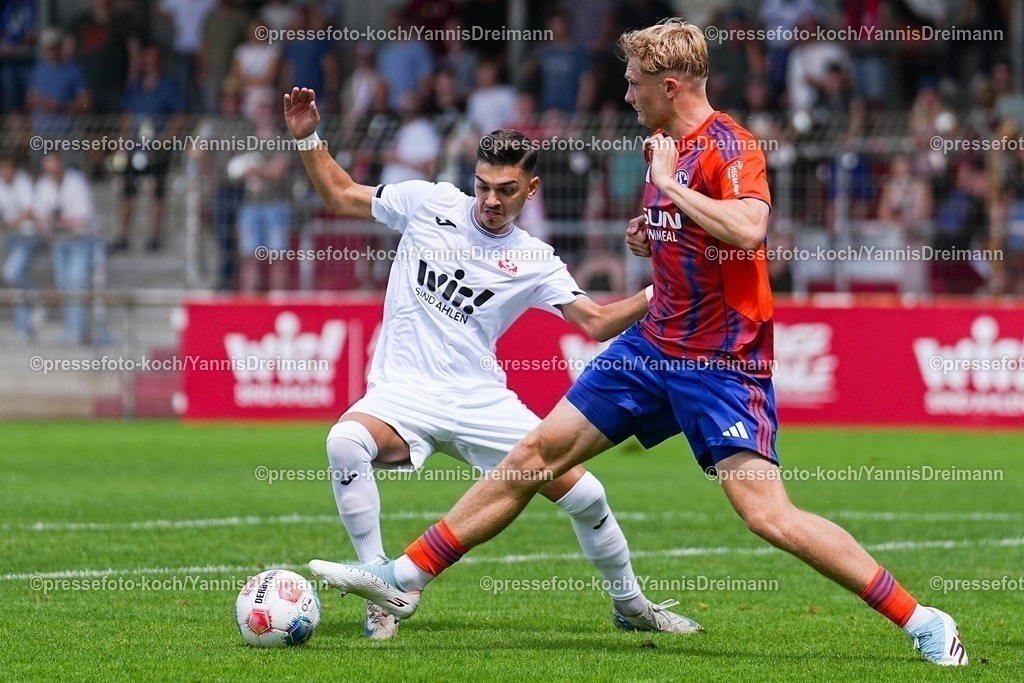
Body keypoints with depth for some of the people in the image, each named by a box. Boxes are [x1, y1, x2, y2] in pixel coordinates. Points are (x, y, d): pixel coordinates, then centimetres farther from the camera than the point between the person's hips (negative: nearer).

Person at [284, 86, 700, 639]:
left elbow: (596, 322, -1)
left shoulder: (534, 261, 4)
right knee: (345, 443, -36)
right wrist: (308, 139, 1)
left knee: (584, 495, -3)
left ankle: (631, 605, 25)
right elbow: (340, 196, 13)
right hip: (406, 391, -2)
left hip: (482, 401, 2)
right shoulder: (429, 204, 2)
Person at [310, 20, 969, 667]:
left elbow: (748, 229, -36)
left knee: (768, 515, -19)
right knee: (537, 453, 8)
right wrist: (652, 234, 7)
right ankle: (404, 579, 16)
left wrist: (670, 185, -25)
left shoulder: (730, 146, -16)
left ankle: (924, 623, -11)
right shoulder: (664, 145, 11)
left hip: (722, 360, -9)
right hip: (655, 346, 9)